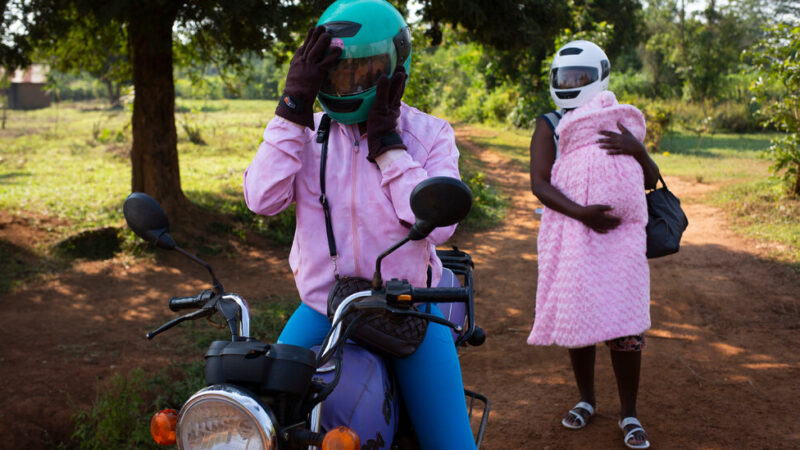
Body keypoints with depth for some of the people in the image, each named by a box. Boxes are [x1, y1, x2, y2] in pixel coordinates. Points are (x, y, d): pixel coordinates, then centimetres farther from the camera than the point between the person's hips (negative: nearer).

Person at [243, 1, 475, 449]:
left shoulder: (429, 134, -4)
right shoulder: (308, 131, 2)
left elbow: (437, 225, -19)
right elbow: (262, 199, -16)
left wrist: (387, 142, -19)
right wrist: (293, 107, -19)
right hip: (322, 306, 2)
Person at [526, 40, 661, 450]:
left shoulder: (622, 122, 11)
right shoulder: (550, 126, 4)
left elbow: (651, 181, 10)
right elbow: (539, 183, -8)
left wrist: (638, 150, -11)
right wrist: (581, 212, -21)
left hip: (622, 236, 1)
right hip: (571, 236, -1)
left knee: (625, 326, -3)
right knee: (577, 320, 8)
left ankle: (629, 413, 10)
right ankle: (585, 399, 29)